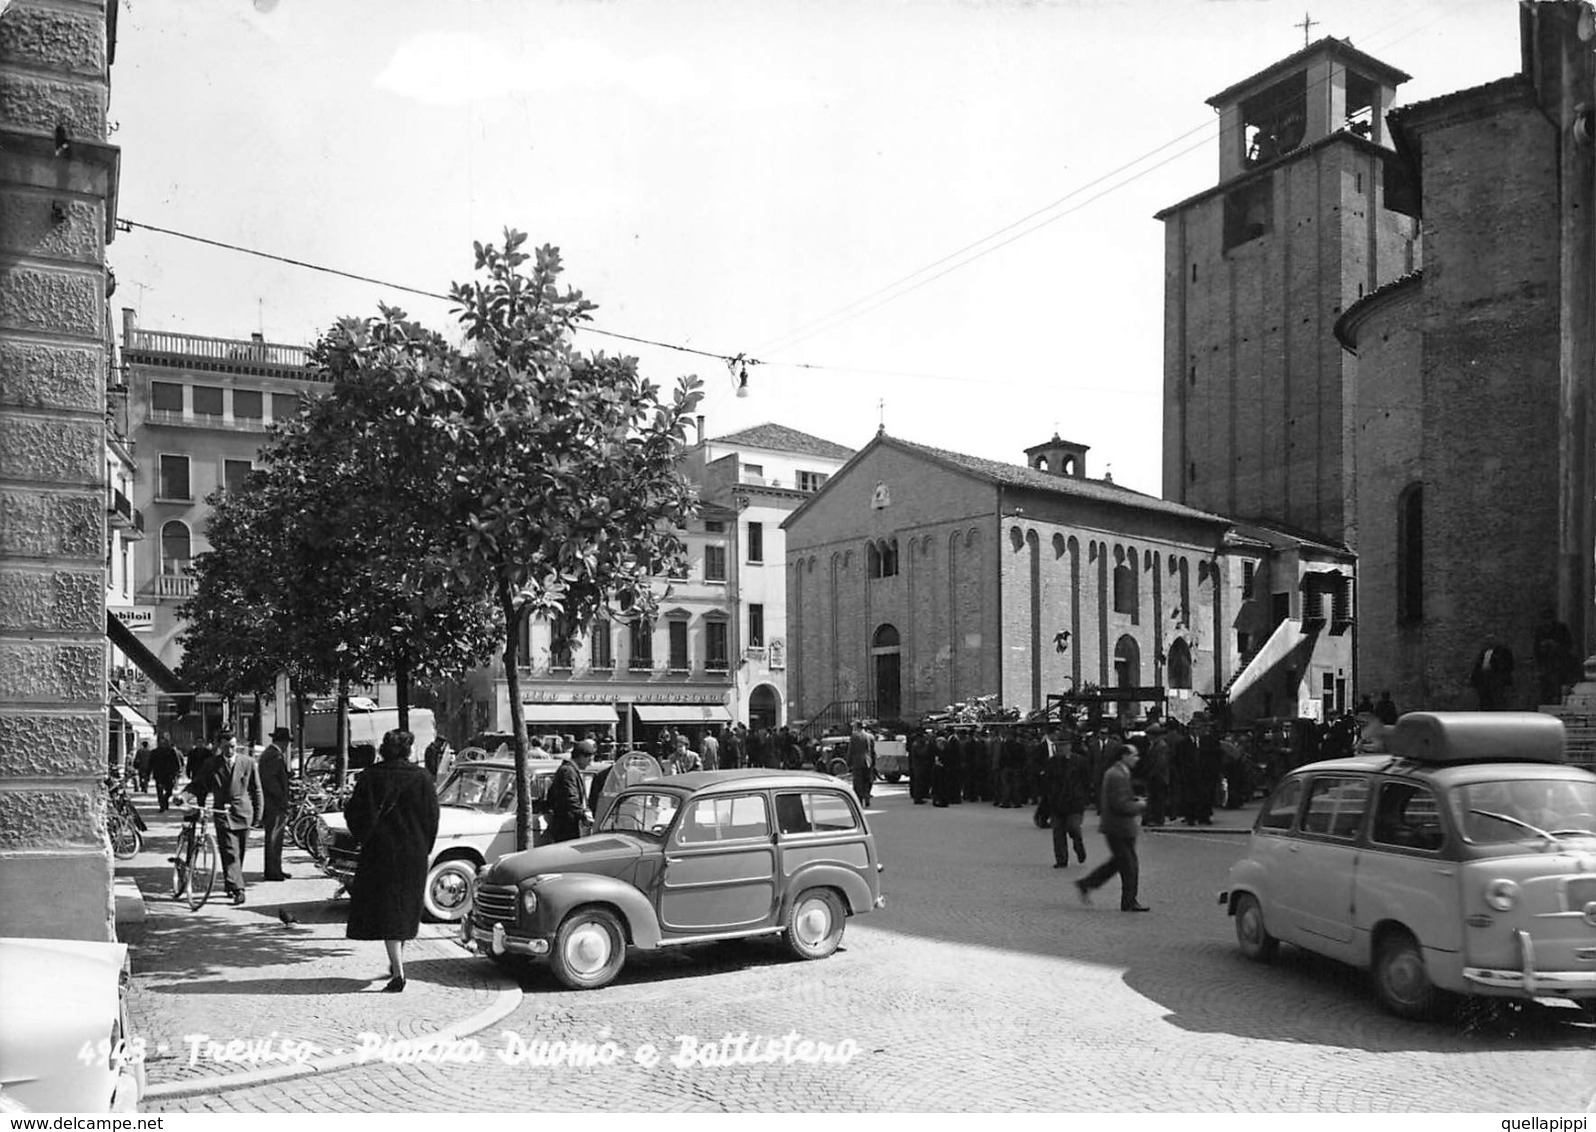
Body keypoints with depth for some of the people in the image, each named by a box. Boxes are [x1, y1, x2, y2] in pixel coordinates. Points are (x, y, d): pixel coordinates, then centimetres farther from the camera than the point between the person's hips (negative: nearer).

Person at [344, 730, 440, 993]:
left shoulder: (371, 777, -7)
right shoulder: (422, 778, -2)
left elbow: (357, 813, -5)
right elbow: (432, 817, 0)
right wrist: (426, 850, 10)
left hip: (381, 852, -2)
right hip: (414, 853, 3)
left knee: (386, 909, -2)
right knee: (407, 907, 19)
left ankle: (398, 972, -12)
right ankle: (397, 963, 30)